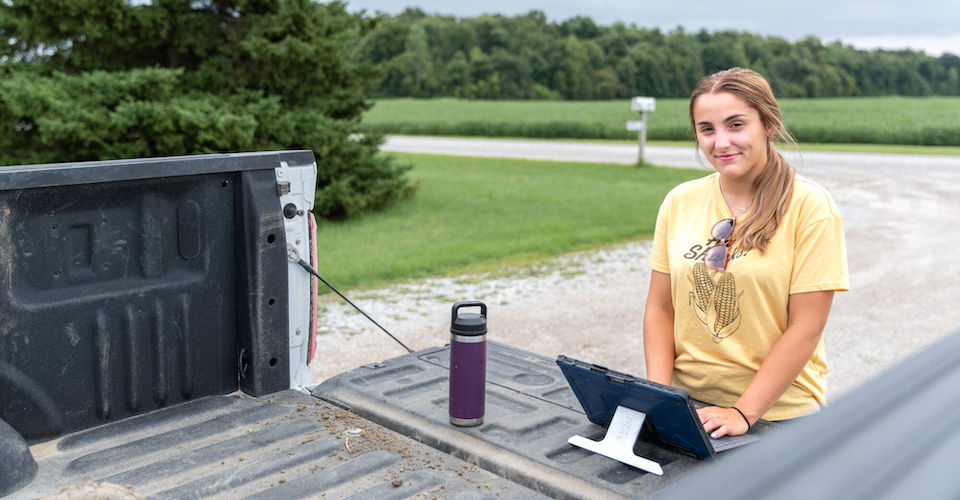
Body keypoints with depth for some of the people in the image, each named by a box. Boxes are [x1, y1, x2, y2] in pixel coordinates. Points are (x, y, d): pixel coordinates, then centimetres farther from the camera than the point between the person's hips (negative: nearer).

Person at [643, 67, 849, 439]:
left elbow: (805, 328, -9)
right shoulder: (680, 202, 5)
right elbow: (660, 309, 7)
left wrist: (743, 412, -15)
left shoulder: (810, 206, -6)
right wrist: (660, 395, -5)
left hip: (777, 409, -2)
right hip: (687, 402, 3)